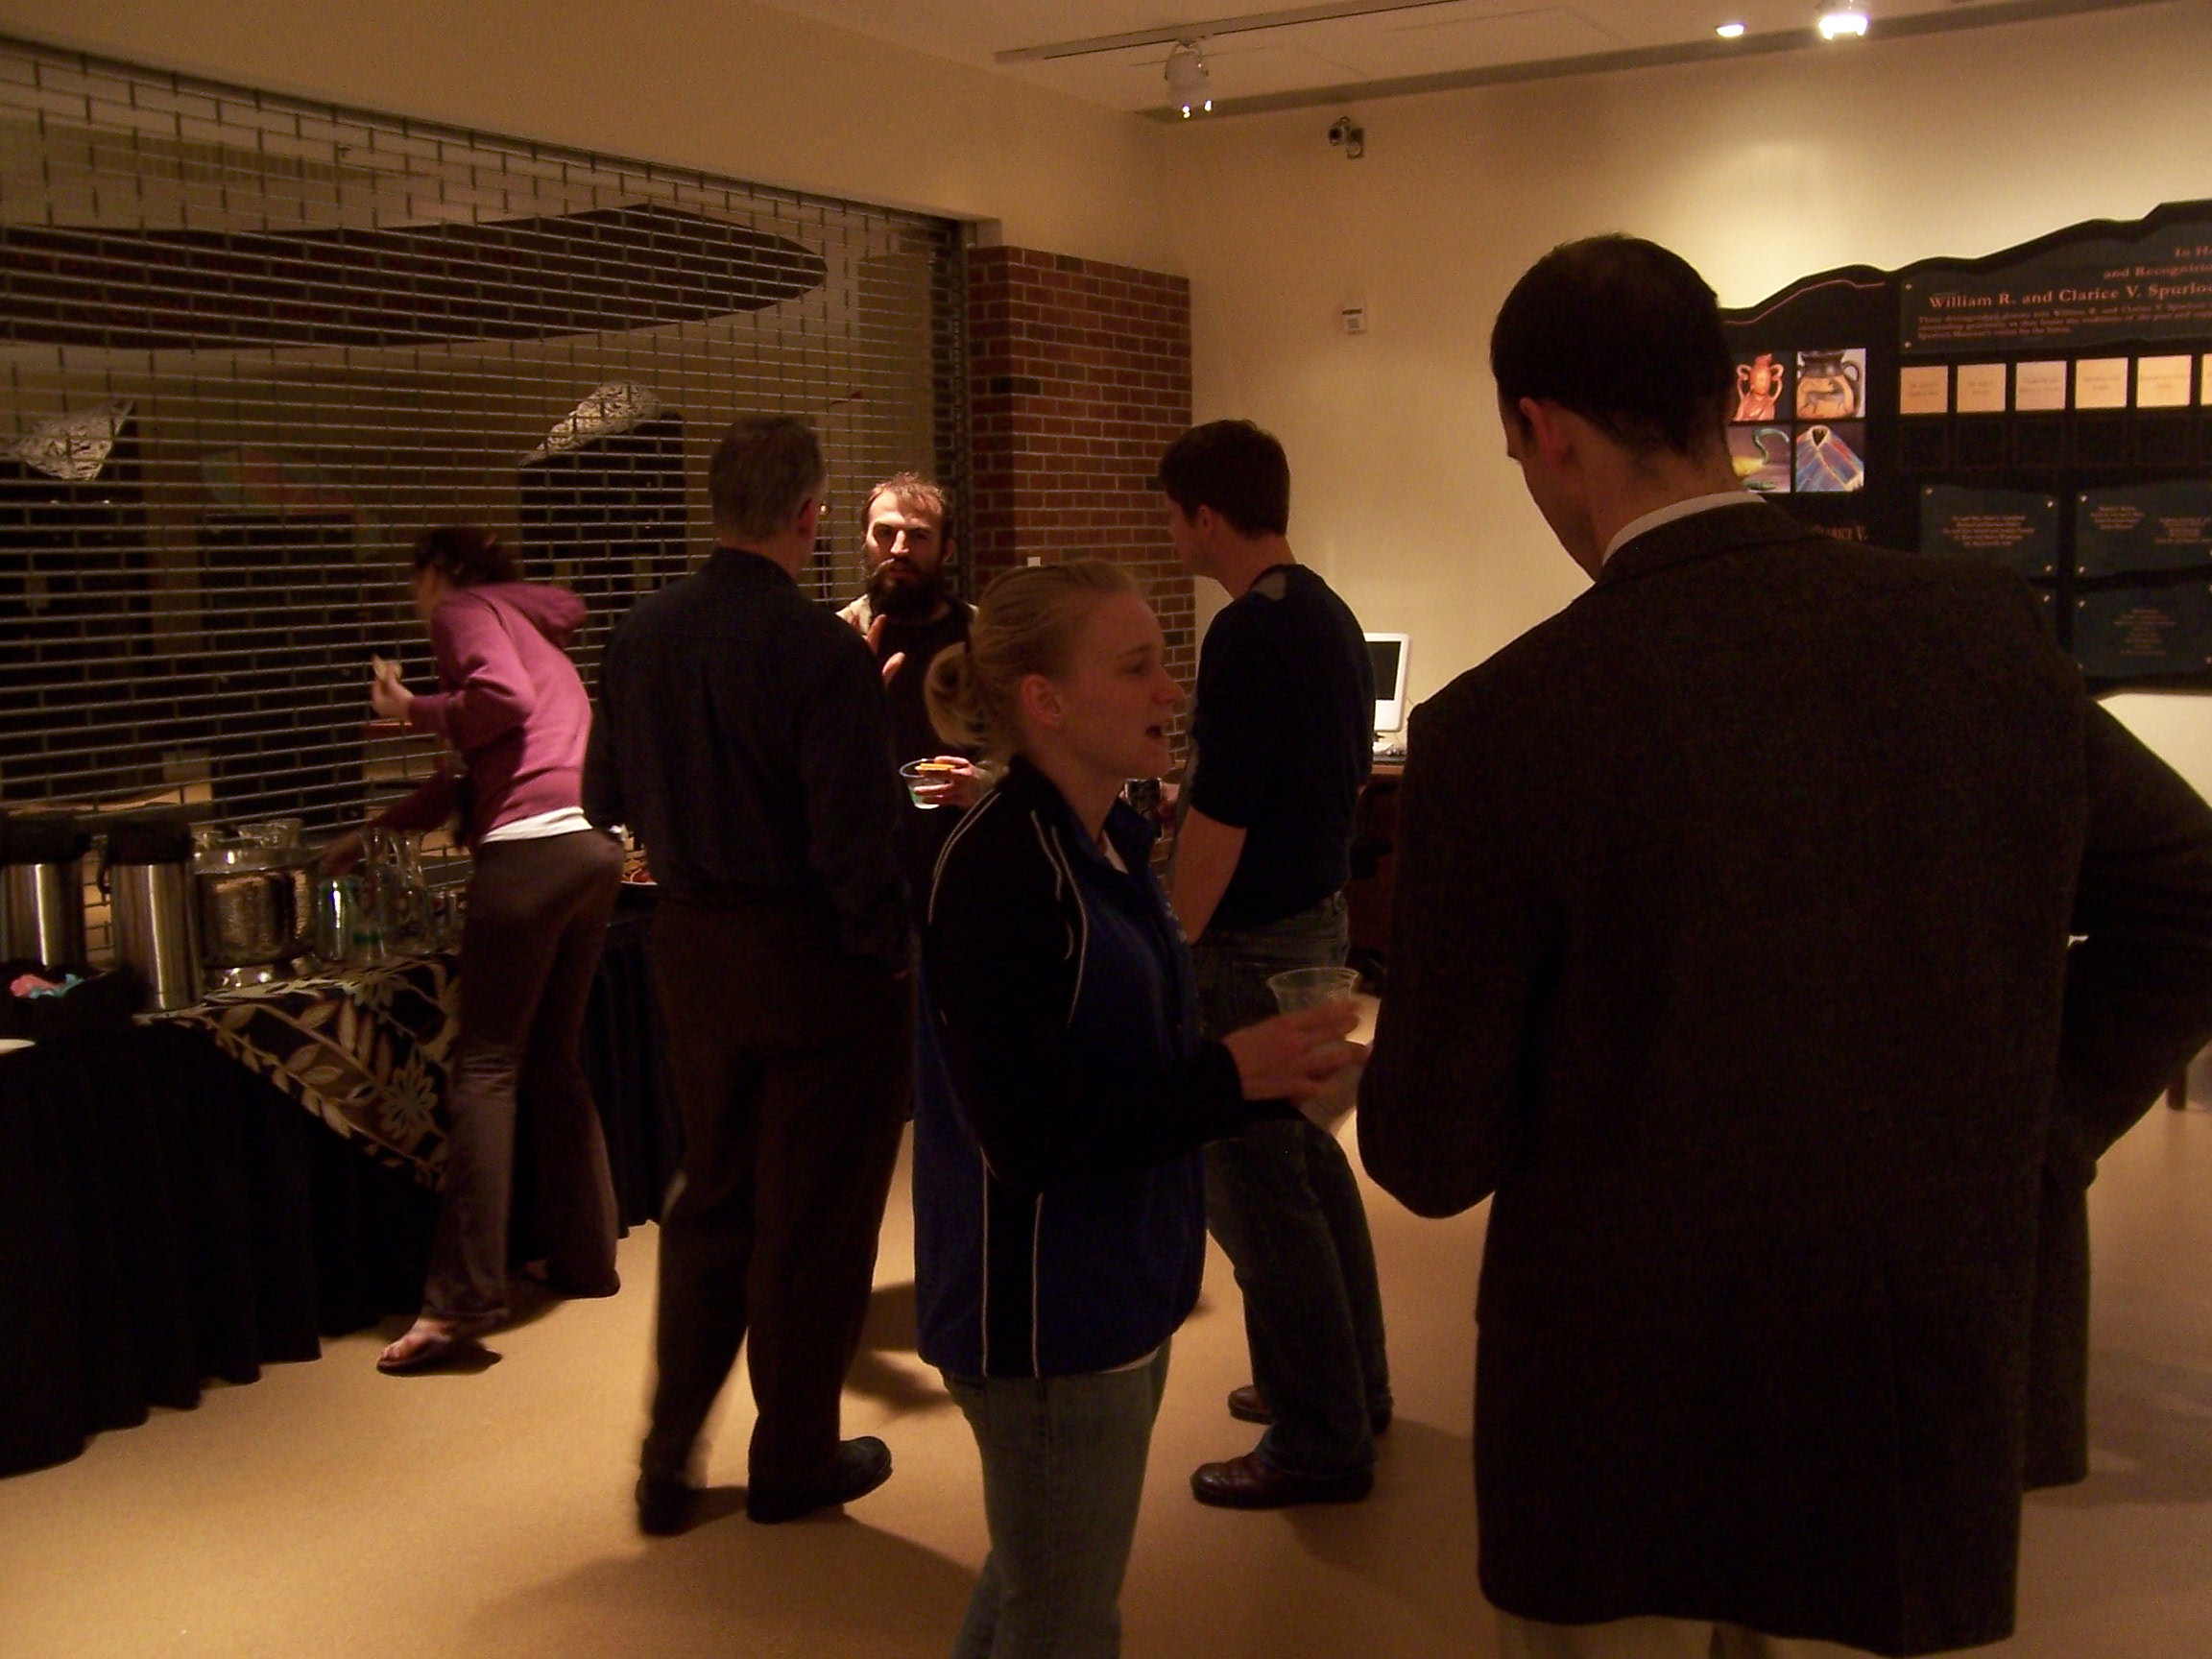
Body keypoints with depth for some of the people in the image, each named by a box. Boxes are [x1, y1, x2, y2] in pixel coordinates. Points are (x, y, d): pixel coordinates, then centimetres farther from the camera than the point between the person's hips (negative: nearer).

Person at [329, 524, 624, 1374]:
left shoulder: (464, 609, 6)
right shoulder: (536, 629, 30)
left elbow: (502, 698, -16)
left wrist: (413, 709, 1)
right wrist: (375, 832, 39)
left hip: (530, 850, -8)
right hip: (594, 847, 8)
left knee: (486, 1067, -7)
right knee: (552, 1057, 16)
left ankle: (460, 1299, -8)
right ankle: (584, 1256, 20)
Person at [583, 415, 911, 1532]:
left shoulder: (641, 635, -2)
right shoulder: (822, 652, -21)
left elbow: (605, 800, 8)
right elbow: (857, 842, -23)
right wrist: (893, 954, -9)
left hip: (691, 944, 6)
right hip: (815, 955, -6)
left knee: (711, 1194, 21)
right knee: (815, 1212, 10)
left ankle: (668, 1460, 26)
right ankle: (794, 1460, 25)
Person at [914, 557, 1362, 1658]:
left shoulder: (1108, 843, 5)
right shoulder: (998, 870, -22)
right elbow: (1024, 1132, -25)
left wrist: (1273, 1072, -3)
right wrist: (1231, 1076, -23)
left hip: (1113, 1290, 9)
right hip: (1043, 1312, -8)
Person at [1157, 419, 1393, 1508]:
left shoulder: (1249, 635, -20)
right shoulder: (1332, 617, 9)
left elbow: (1219, 818, -23)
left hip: (1252, 941, -10)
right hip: (1319, 916, 10)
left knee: (1254, 1186, -1)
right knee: (1309, 1160, 20)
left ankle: (1320, 1444, 8)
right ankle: (1350, 1384, 34)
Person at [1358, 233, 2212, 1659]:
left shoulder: (1504, 726, -20)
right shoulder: (1985, 627, -6)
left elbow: (1431, 1154, -13)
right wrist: (2036, 1142, 7)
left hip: (1624, 1421, -3)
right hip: (1925, 1406, 4)